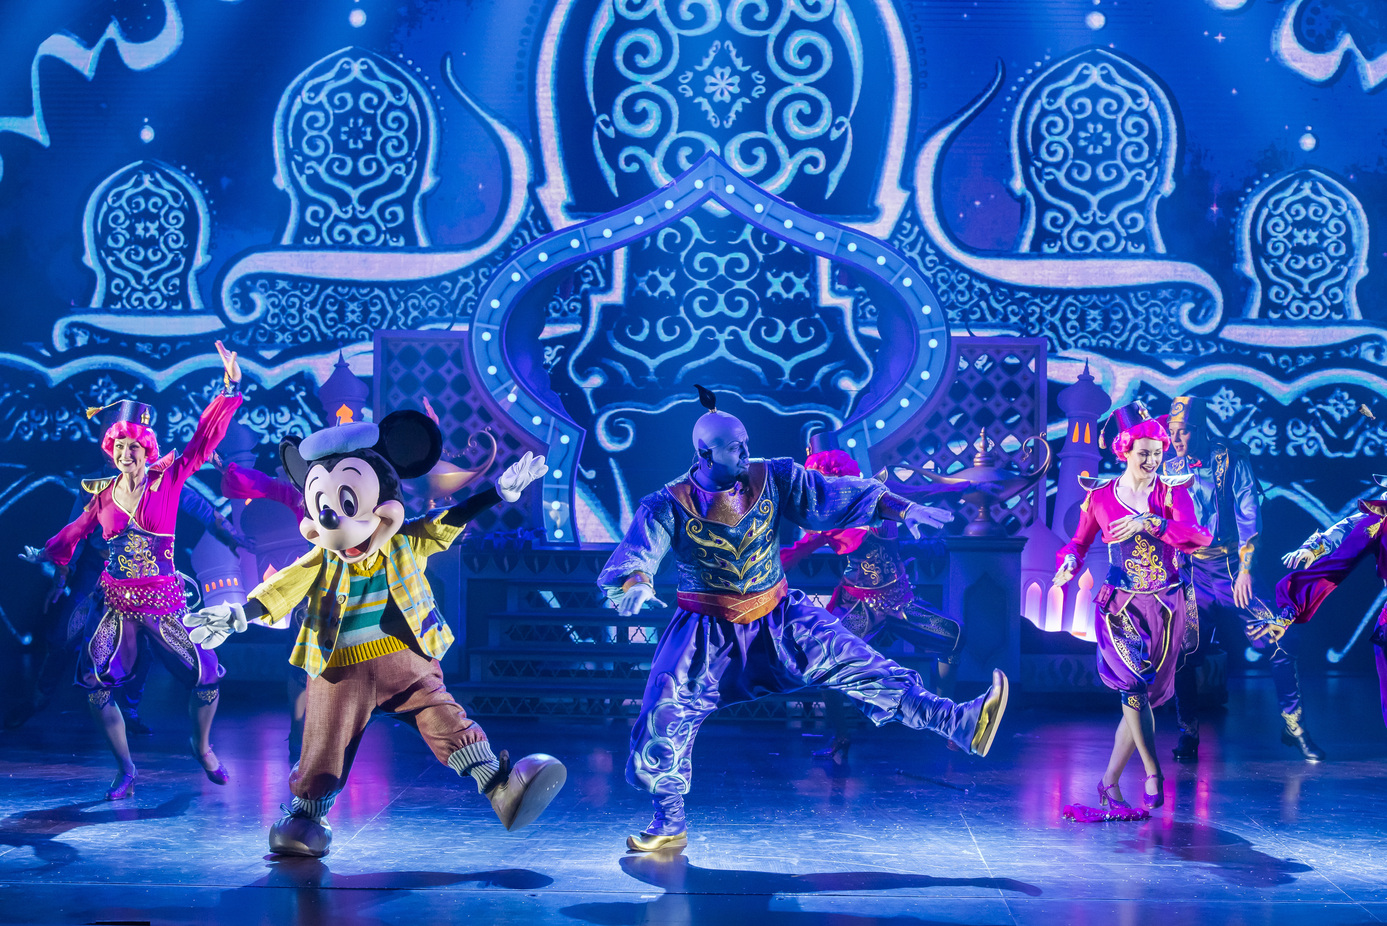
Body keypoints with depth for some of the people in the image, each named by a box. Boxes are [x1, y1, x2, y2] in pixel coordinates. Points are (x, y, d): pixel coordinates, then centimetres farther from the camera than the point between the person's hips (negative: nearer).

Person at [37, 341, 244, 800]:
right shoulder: (103, 493, 4)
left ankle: (202, 746, 26)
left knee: (207, 677, -5)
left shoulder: (168, 479, -3)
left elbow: (204, 439, -10)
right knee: (95, 684, -13)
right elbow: (74, 532, 20)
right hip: (117, 602, 2)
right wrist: (50, 560, 29)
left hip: (162, 601, -1)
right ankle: (126, 770, 3)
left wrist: (229, 388, -16)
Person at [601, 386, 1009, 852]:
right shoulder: (668, 507, -14)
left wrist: (898, 508, -20)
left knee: (854, 664, -14)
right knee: (664, 717, -9)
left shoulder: (772, 478, -7)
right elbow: (632, 557, -25)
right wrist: (634, 582, -50)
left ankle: (958, 724, -22)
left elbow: (830, 495, -9)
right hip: (707, 635, -1)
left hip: (779, 620, 1)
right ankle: (668, 826, 11)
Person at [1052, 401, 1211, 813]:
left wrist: (1149, 523, -27)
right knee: (1134, 683, -22)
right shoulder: (1101, 495, 2)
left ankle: (1110, 781, 16)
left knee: (1141, 695, 5)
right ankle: (1153, 772, -10)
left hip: (1166, 607, 1)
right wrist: (1068, 562, -9)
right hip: (1122, 605, -1)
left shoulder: (1172, 492, -1)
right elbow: (1079, 541, 13)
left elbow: (1199, 537, -17)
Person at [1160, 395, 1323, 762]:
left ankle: (1293, 725, 7)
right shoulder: (1169, 467, 6)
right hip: (1190, 573, 2)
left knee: (1278, 640, -9)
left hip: (1232, 568, -2)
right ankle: (1188, 734, 10)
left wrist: (1245, 570, -13)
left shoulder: (1230, 459, -3)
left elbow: (1248, 515, -7)